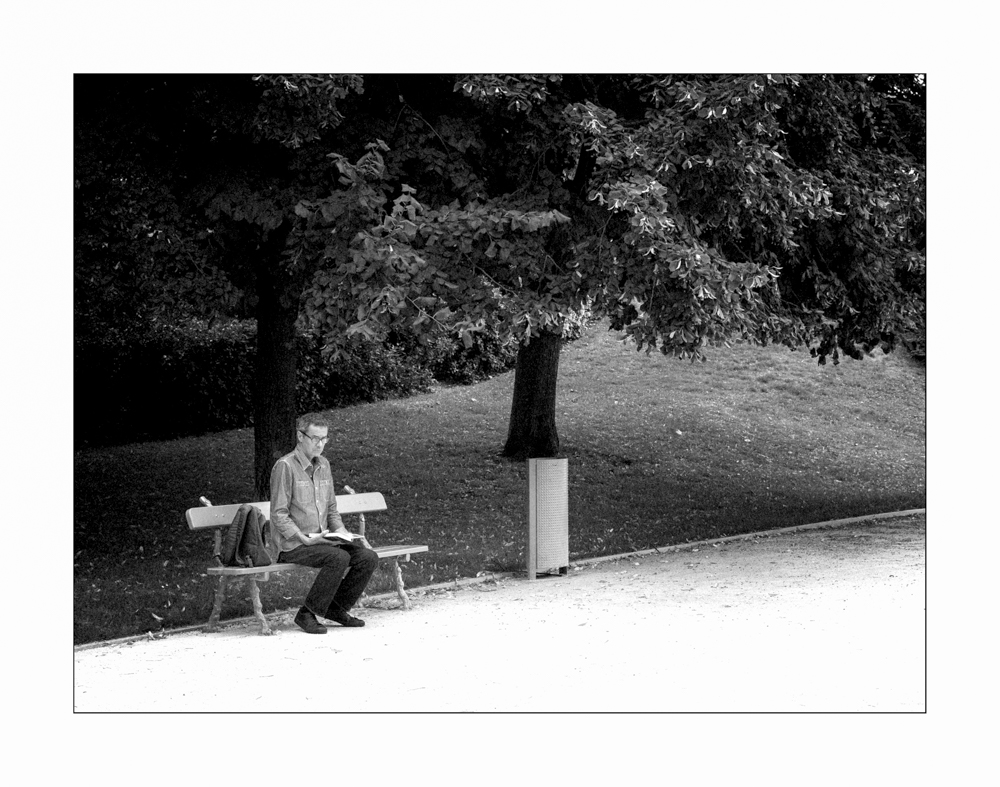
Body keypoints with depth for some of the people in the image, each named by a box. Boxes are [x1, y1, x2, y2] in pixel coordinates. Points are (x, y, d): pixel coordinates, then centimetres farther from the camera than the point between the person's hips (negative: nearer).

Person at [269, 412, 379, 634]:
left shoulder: (323, 465, 14)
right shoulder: (285, 466, -10)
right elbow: (279, 515, -13)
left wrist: (343, 534, 4)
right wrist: (304, 539, -21)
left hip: (323, 539, 7)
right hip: (293, 545, -7)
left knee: (369, 556, -12)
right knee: (339, 557, -31)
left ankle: (336, 607, 4)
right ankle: (307, 614, -17)